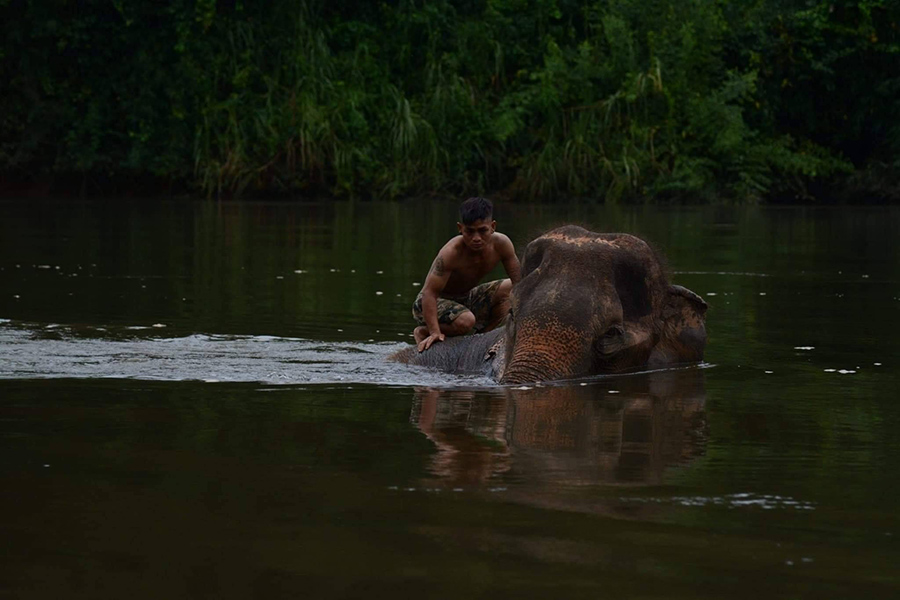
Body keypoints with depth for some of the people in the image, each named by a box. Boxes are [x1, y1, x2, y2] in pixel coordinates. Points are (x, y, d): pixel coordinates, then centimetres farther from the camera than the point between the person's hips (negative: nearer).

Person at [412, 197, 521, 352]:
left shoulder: (501, 244, -16)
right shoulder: (451, 253, -32)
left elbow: (518, 280, -8)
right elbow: (430, 292, -34)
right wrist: (435, 332, -43)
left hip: (466, 298, 7)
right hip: (436, 303, -7)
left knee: (510, 288, -7)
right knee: (465, 321, -36)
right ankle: (423, 332, -8)